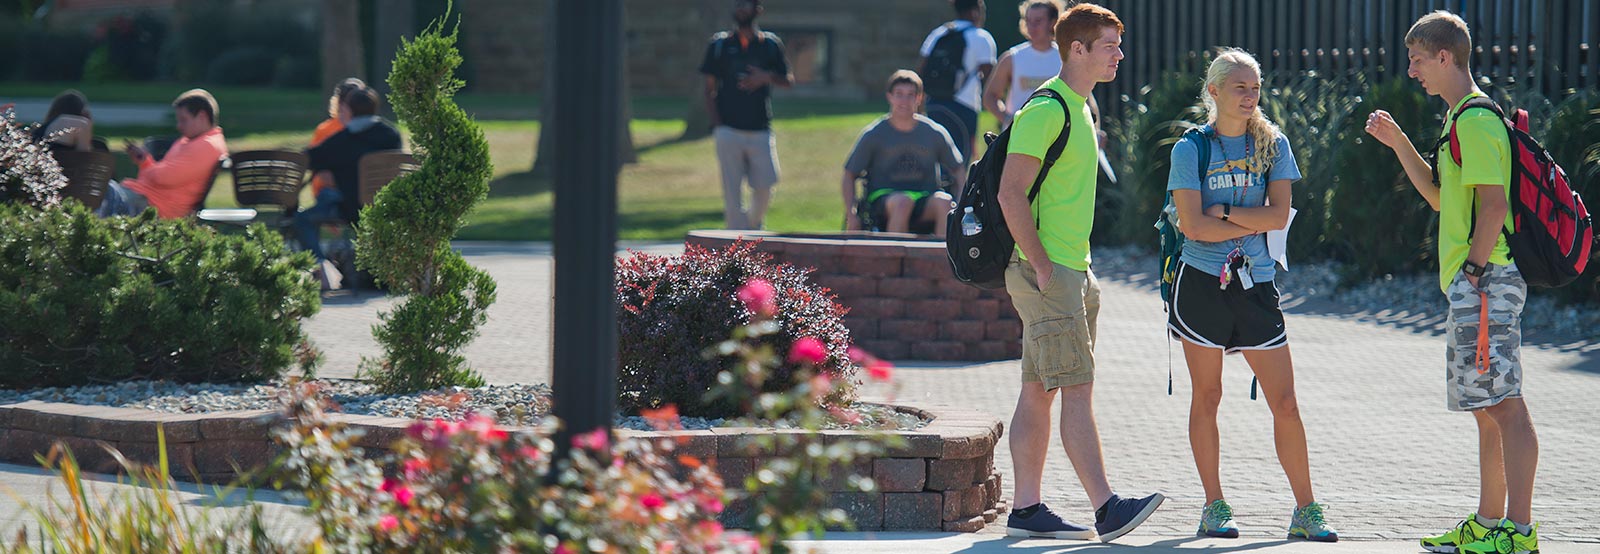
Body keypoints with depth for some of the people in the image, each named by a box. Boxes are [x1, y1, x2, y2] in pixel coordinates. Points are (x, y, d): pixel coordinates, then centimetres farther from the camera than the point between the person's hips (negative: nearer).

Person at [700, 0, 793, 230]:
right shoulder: (719, 44, 7)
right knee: (732, 191, -5)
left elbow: (789, 81, 15)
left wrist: (767, 77, -7)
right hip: (729, 131, -1)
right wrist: (717, 124, -4)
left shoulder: (770, 45, 9)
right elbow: (710, 89, 7)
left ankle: (754, 223, 27)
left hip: (760, 131, 1)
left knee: (764, 188, -2)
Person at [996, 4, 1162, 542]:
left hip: (1069, 271, 10)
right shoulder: (1045, 110, -14)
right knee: (1077, 390, -12)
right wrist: (1041, 266, -20)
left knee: (1039, 392, 9)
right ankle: (1106, 510, -16)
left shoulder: (1077, 109, 17)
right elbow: (1011, 194, -20)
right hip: (1046, 273, -10)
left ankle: (1027, 509, 12)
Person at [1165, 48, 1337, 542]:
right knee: (1206, 398, 4)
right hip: (1202, 283, -2)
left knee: (1285, 403, -1)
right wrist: (1254, 221, -8)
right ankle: (1214, 508, 13)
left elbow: (1280, 214, -6)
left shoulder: (1272, 144, 5)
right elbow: (1193, 225, -11)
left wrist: (1221, 213, -12)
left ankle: (1305, 511, 4)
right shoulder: (1191, 148, -2)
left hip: (1255, 285, 2)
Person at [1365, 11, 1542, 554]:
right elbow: (1442, 197, 29)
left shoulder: (1476, 120, -13)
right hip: (1474, 286, 11)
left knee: (1504, 404, -14)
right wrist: (1399, 143, 23)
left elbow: (1494, 204, -21)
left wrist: (1474, 270, -18)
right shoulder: (1462, 119, 20)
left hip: (1486, 280, -11)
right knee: (1488, 407, 15)